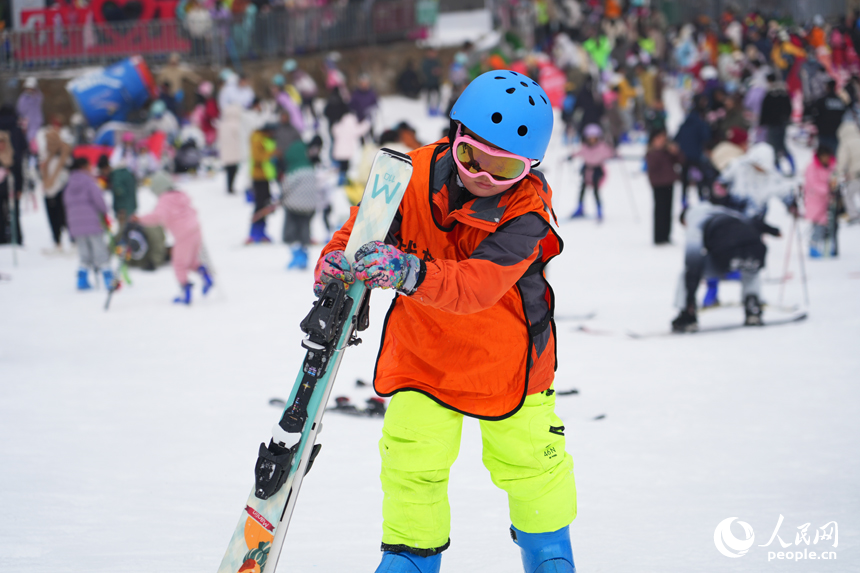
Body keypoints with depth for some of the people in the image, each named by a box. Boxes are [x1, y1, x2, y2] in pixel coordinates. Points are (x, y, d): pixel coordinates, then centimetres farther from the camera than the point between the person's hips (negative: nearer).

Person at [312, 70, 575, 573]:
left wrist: (411, 274, -57)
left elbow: (477, 286, -41)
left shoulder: (525, 214, -27)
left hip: (506, 355, -1)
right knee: (412, 463, -7)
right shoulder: (415, 176, -20)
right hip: (423, 352, 1)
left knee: (529, 459, 11)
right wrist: (336, 269, -24)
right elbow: (363, 226, -3)